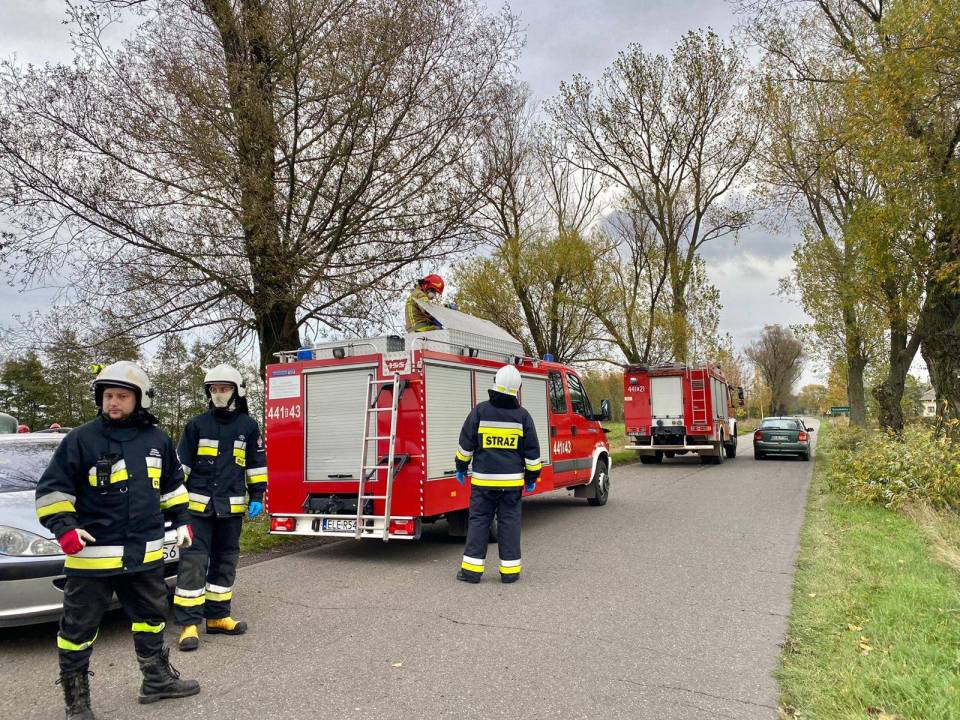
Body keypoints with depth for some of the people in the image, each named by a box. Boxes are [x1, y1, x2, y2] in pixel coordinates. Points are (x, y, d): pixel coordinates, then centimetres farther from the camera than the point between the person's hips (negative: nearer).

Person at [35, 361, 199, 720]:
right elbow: (52, 488, -5)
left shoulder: (157, 439, 5)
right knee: (79, 628, 7)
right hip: (92, 555, -4)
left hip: (145, 554, 5)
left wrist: (181, 520, 13)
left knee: (151, 617, 18)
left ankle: (157, 680, 35)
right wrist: (65, 527, -16)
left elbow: (172, 485, 18)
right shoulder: (82, 439, -9)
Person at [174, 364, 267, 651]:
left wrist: (256, 496, 4)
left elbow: (256, 463, 9)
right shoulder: (197, 424, 1)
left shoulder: (248, 426, 5)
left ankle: (217, 617, 22)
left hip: (231, 508, 2)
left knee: (225, 562, 11)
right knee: (193, 562, -5)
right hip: (198, 506, -2)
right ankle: (189, 623, -1)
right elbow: (182, 463, 4)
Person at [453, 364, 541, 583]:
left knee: (479, 520, 5)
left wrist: (461, 467, 14)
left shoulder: (480, 411, -4)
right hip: (512, 480, 1)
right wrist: (532, 476, 15)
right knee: (510, 522, 7)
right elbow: (532, 450, 4)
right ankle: (510, 569, 10)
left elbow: (466, 443, 1)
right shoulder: (522, 415, -1)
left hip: (483, 478, -1)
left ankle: (472, 568, 6)